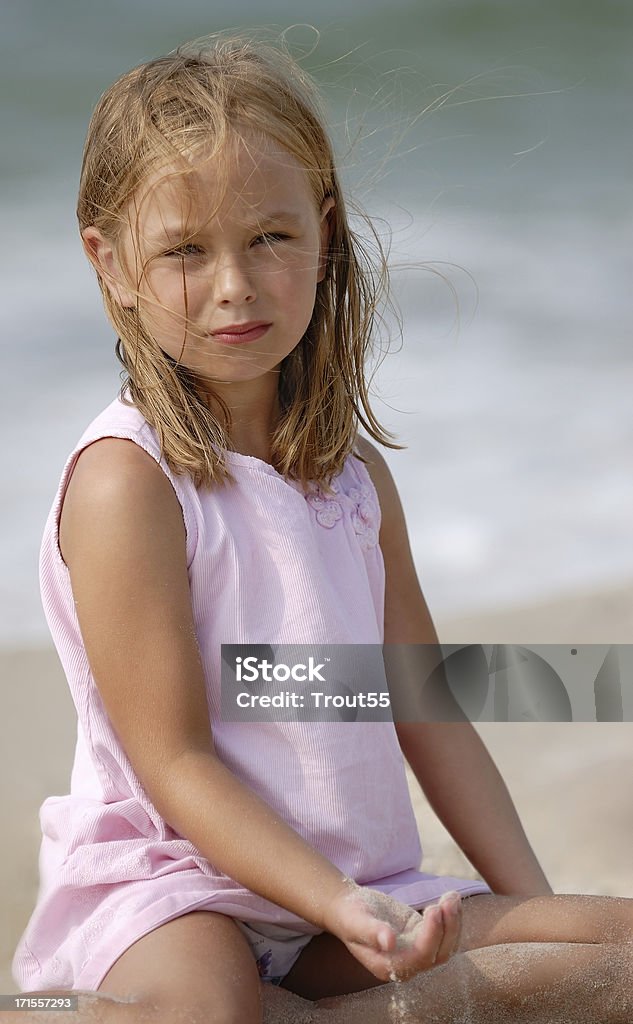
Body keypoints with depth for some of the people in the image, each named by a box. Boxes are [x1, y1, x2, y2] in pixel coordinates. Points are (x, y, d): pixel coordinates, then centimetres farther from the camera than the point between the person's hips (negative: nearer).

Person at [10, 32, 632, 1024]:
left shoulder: (354, 469, 11)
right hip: (175, 882, -7)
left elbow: (427, 709, 14)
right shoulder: (127, 478, -12)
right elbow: (174, 763, -15)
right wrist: (339, 907, -25)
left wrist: (537, 910, 7)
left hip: (363, 892, 7)